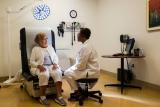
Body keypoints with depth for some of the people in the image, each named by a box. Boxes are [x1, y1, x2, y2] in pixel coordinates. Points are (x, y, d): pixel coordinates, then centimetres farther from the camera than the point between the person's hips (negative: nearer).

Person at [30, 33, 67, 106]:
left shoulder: (50, 47, 22)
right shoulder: (35, 49, 10)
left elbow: (55, 57, 16)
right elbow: (32, 61, 3)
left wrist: (55, 64, -7)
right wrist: (39, 66, -17)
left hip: (51, 66, 3)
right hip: (41, 67, -3)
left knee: (58, 73, -31)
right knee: (44, 75, -38)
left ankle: (59, 96, -31)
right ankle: (42, 97, -21)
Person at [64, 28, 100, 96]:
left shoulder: (85, 47, -23)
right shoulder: (87, 44, 8)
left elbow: (81, 65, -23)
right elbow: (82, 61, 18)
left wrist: (74, 68, -6)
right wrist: (74, 67, 9)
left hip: (91, 72, -10)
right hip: (91, 70, 10)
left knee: (67, 73, -10)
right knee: (69, 70, 17)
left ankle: (76, 91, 6)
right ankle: (76, 89, 22)